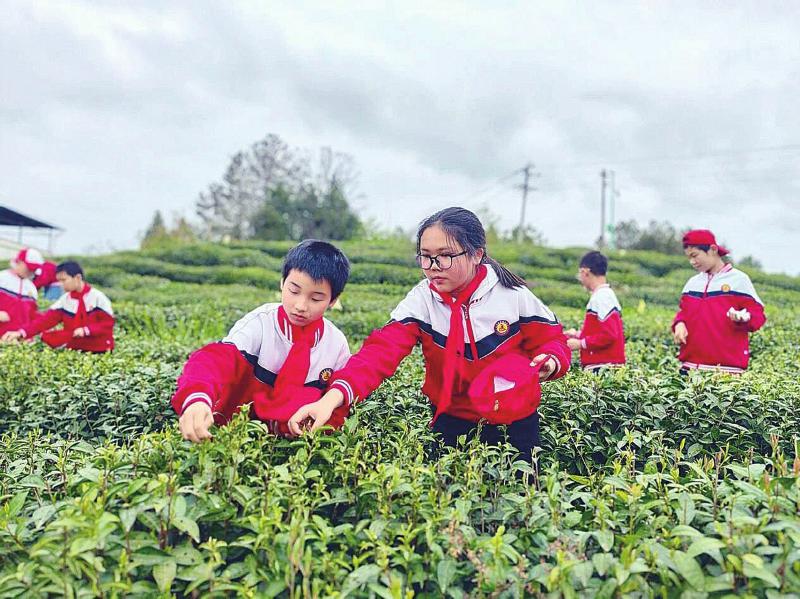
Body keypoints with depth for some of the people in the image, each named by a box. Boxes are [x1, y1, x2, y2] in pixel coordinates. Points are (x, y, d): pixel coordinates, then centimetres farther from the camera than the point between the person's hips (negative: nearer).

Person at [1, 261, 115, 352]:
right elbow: (45, 319, -4)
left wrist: (86, 330, -23)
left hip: (99, 352, -5)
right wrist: (21, 332, -16)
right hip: (73, 350, 5)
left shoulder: (98, 297, -10)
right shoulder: (65, 300, 4)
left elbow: (108, 324, -11)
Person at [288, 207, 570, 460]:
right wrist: (333, 397, -43)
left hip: (514, 420, 0)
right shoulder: (421, 301, -15)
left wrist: (550, 362, -26)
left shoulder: (513, 295, -15)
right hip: (452, 420, 1)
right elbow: (382, 351, -28)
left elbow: (551, 339, -2)